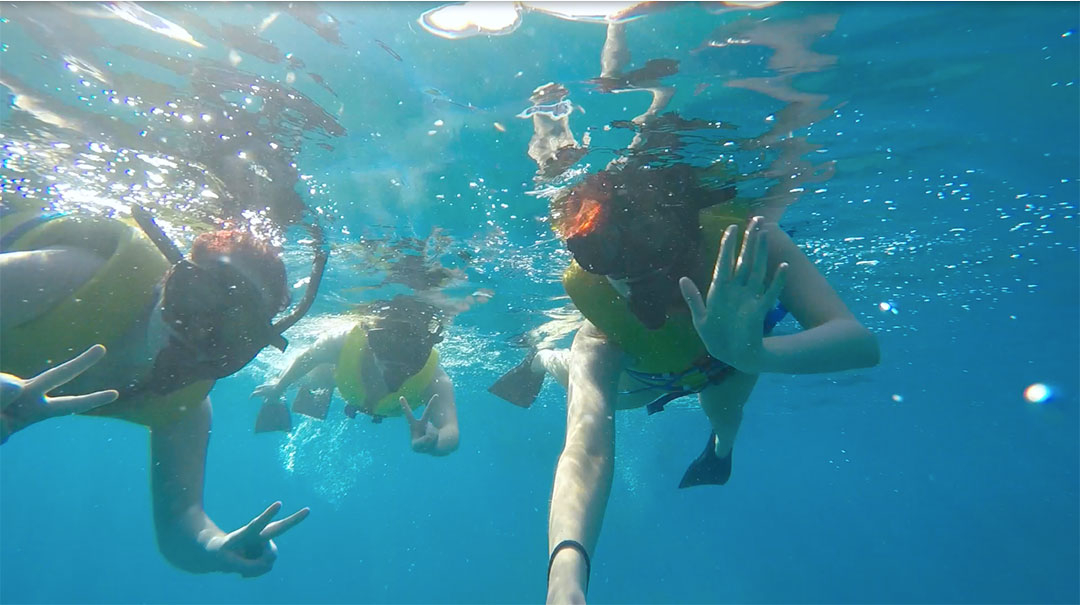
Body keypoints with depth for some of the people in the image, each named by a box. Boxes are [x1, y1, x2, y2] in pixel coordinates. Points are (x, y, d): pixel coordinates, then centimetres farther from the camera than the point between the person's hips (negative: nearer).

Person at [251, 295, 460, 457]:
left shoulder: (434, 379, -49)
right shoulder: (345, 340, -46)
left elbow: (451, 432, -61)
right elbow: (306, 358, -23)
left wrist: (435, 442, -85)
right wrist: (279, 386, -4)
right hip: (339, 370, -1)